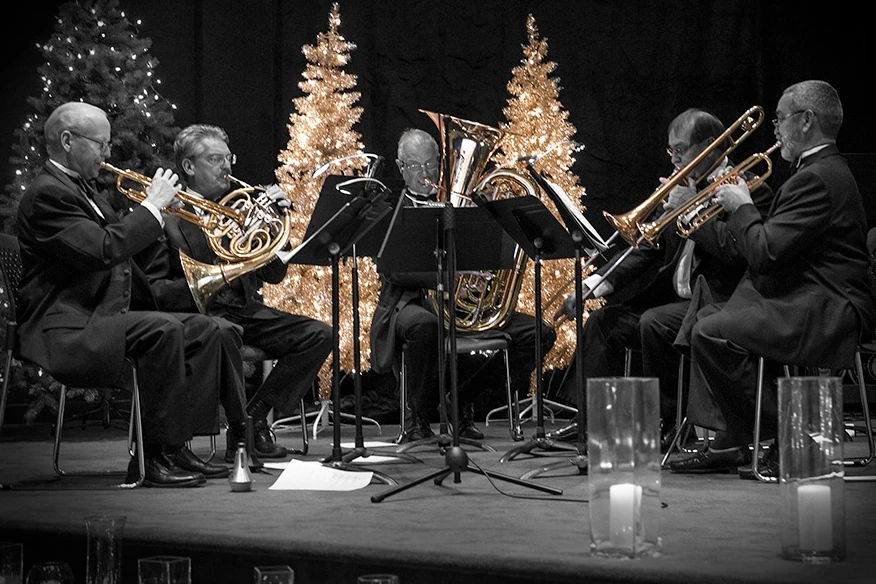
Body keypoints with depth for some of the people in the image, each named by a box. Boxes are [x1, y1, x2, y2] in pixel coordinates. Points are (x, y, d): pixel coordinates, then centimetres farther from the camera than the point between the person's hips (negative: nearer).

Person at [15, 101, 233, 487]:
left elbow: (127, 259, 20)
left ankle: (176, 444, -3)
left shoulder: (82, 190, 21)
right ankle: (155, 456, -23)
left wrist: (158, 211, 6)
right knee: (163, 330, -30)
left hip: (100, 319, 10)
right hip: (65, 331, -10)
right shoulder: (47, 194, -12)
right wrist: (152, 206, -14)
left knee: (203, 331, 1)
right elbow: (104, 251, -25)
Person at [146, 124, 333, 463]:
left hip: (246, 311, 6)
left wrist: (274, 219, 2)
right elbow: (154, 289, -9)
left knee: (319, 335, -14)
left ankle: (255, 416, -11)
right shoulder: (166, 215, -1)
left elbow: (274, 275, 16)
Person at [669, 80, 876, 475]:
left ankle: (780, 438, -5)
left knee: (711, 332, -19)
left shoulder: (817, 179, -18)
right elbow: (774, 245, 17)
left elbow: (765, 253, -24)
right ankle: (727, 440, 9)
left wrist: (741, 208, -8)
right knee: (706, 318, 15)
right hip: (809, 300, 12)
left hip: (826, 316, -12)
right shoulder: (826, 171, 18)